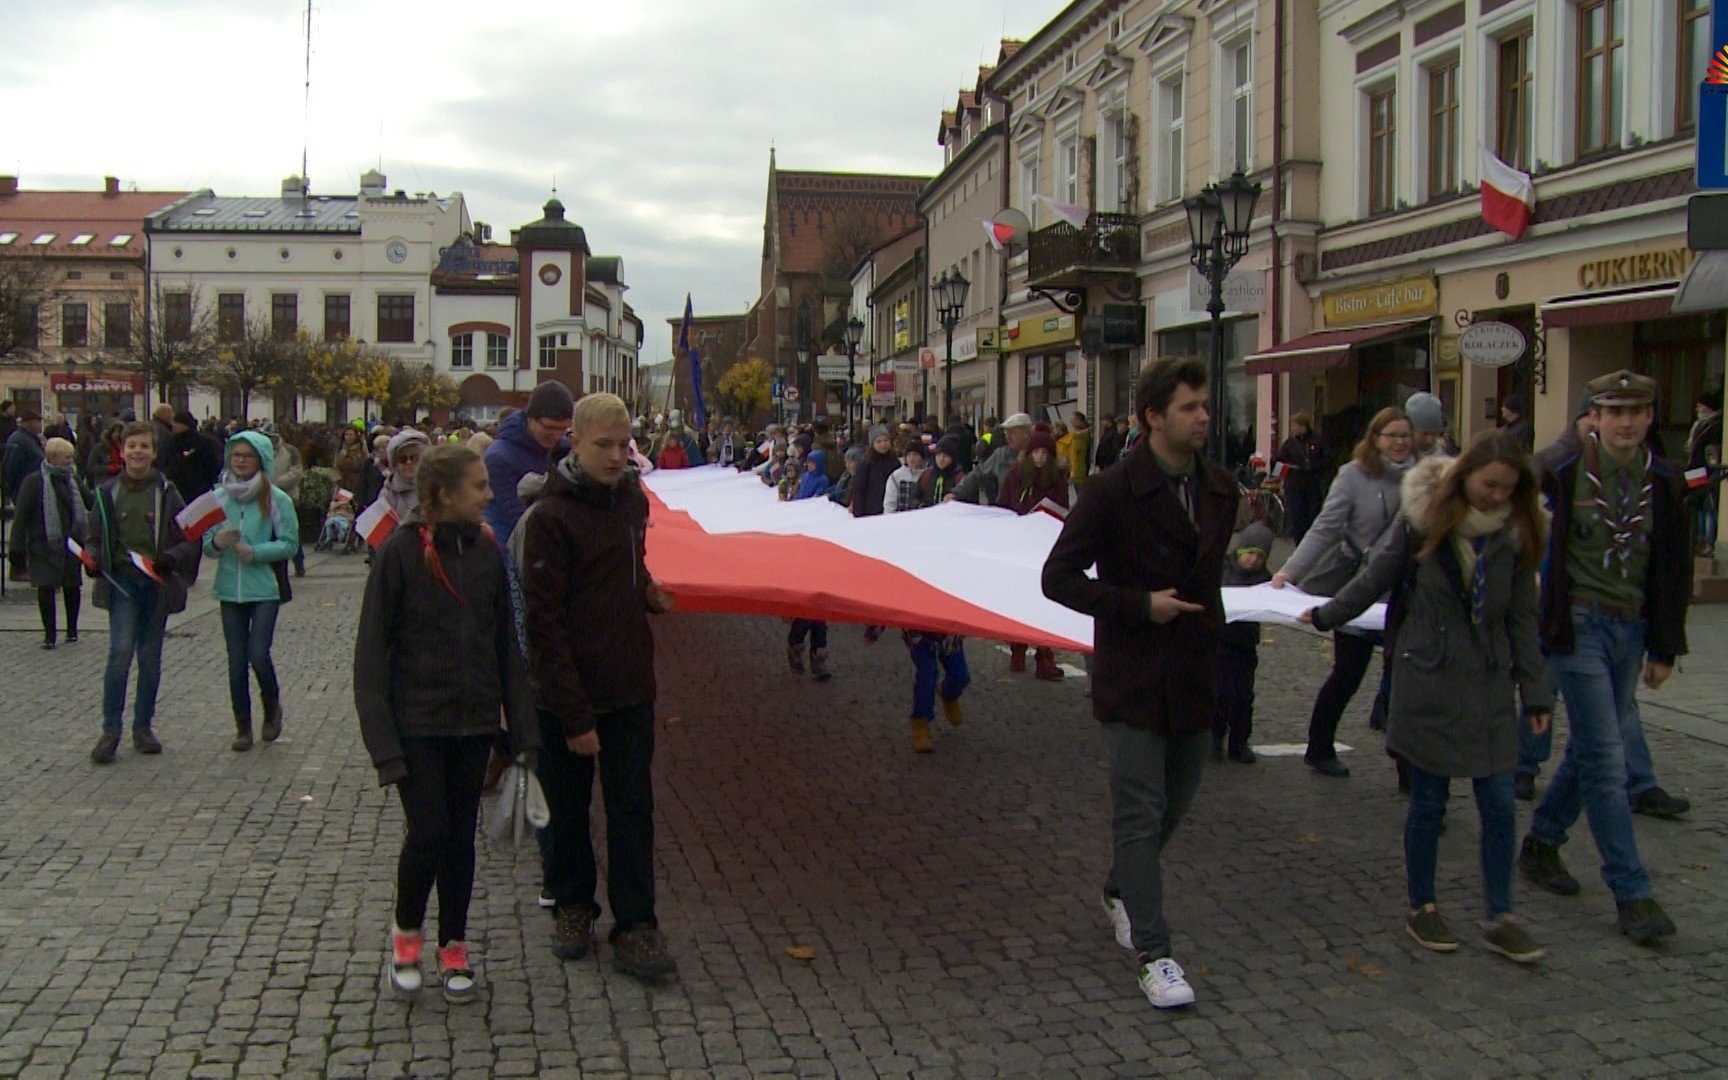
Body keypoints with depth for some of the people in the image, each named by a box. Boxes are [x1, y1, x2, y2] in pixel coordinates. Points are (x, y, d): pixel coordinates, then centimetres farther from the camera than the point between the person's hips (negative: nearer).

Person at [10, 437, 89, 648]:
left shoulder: (73, 479, 9)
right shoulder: (33, 482, -8)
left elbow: (91, 503, 21)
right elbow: (21, 516, -9)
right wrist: (18, 549, -13)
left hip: (71, 544, 5)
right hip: (45, 546, -5)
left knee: (72, 586, 9)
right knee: (46, 587, -4)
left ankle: (72, 629, 24)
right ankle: (50, 634, 5)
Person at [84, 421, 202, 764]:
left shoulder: (166, 492, 1)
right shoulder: (108, 492, 3)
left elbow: (189, 539, 1)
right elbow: (93, 536, 11)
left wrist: (170, 558, -18)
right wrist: (93, 557, -10)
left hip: (158, 583, 1)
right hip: (121, 581, -1)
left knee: (150, 657, 9)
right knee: (121, 650, -14)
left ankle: (143, 726, 22)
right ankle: (110, 730, -5)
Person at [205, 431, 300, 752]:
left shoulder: (277, 499, -5)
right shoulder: (218, 497, 4)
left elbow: (290, 544, -6)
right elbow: (207, 546, 7)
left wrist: (254, 551, -17)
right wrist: (218, 541, -15)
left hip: (265, 588, -3)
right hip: (230, 589, 3)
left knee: (258, 654, -11)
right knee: (236, 660, 6)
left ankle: (272, 707, 18)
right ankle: (243, 727, 18)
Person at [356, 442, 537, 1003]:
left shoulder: (486, 552, 2)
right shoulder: (400, 551, -10)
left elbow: (507, 647, 7)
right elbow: (372, 649, -9)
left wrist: (523, 726, 4)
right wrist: (383, 740, -14)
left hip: (473, 721, 4)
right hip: (417, 721, -4)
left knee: (461, 835, 9)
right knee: (429, 831, -6)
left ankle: (454, 946, 24)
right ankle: (406, 930, 20)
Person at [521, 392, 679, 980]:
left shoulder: (633, 499, 6)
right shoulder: (551, 517, -13)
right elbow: (545, 622, -16)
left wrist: (650, 591, 6)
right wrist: (575, 715, -18)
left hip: (630, 687, 4)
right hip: (565, 693, -4)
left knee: (633, 807, 3)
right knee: (568, 809, 12)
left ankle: (635, 927, 9)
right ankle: (572, 905, 32)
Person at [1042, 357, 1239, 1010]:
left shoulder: (1219, 491, 7)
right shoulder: (1114, 492, -13)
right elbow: (1059, 576, -12)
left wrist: (1211, 630, 13)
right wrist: (1141, 605, -17)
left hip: (1195, 678, 7)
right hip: (1133, 680, -6)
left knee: (1175, 803, 17)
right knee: (1141, 814, -4)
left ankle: (1120, 893, 41)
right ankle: (1153, 954, 2)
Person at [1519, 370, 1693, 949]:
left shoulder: (1664, 483, 5)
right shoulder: (1565, 471, -9)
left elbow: (1674, 570, 11)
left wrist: (1664, 648, 10)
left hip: (1631, 629, 5)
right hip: (1580, 624, -5)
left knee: (1590, 748, 14)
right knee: (1606, 759, -7)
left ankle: (1542, 844, 33)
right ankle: (1632, 892, -2)